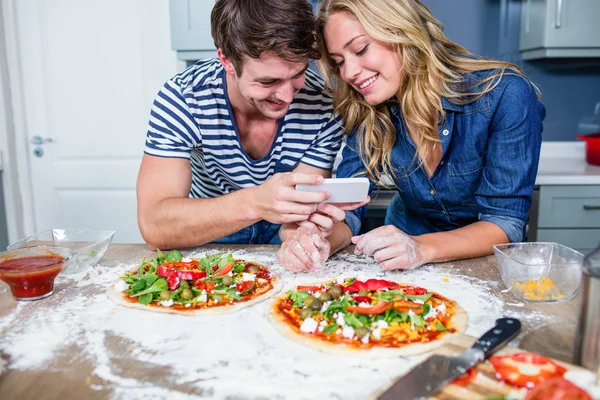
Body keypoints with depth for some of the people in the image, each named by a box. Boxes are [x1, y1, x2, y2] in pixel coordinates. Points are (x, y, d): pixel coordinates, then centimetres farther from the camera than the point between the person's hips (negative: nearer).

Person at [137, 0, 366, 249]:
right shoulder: (183, 98, -22)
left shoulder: (323, 106, -19)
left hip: (280, 235, 1)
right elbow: (153, 227, -30)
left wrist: (302, 230, -39)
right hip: (210, 236, 0)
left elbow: (299, 211, -16)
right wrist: (255, 202, -45)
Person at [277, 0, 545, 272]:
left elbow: (506, 222, -20)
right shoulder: (366, 112, -11)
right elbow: (347, 207, -9)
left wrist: (422, 249, -36)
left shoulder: (506, 95, -21)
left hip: (487, 265, -1)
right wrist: (320, 239, -31)